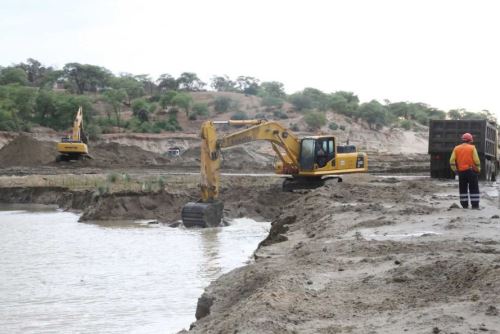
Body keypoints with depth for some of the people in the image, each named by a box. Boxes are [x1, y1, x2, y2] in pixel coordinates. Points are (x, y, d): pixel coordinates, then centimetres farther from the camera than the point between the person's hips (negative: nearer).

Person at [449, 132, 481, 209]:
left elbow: (452, 160, 2)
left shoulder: (456, 148, 8)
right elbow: (476, 160, -7)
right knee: (474, 189, 0)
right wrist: (478, 170, 3)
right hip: (471, 171, -3)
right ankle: (475, 205, -5)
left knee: (463, 189, 9)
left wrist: (455, 170, 9)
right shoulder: (472, 148, -2)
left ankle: (464, 205, 6)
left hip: (461, 172, 3)